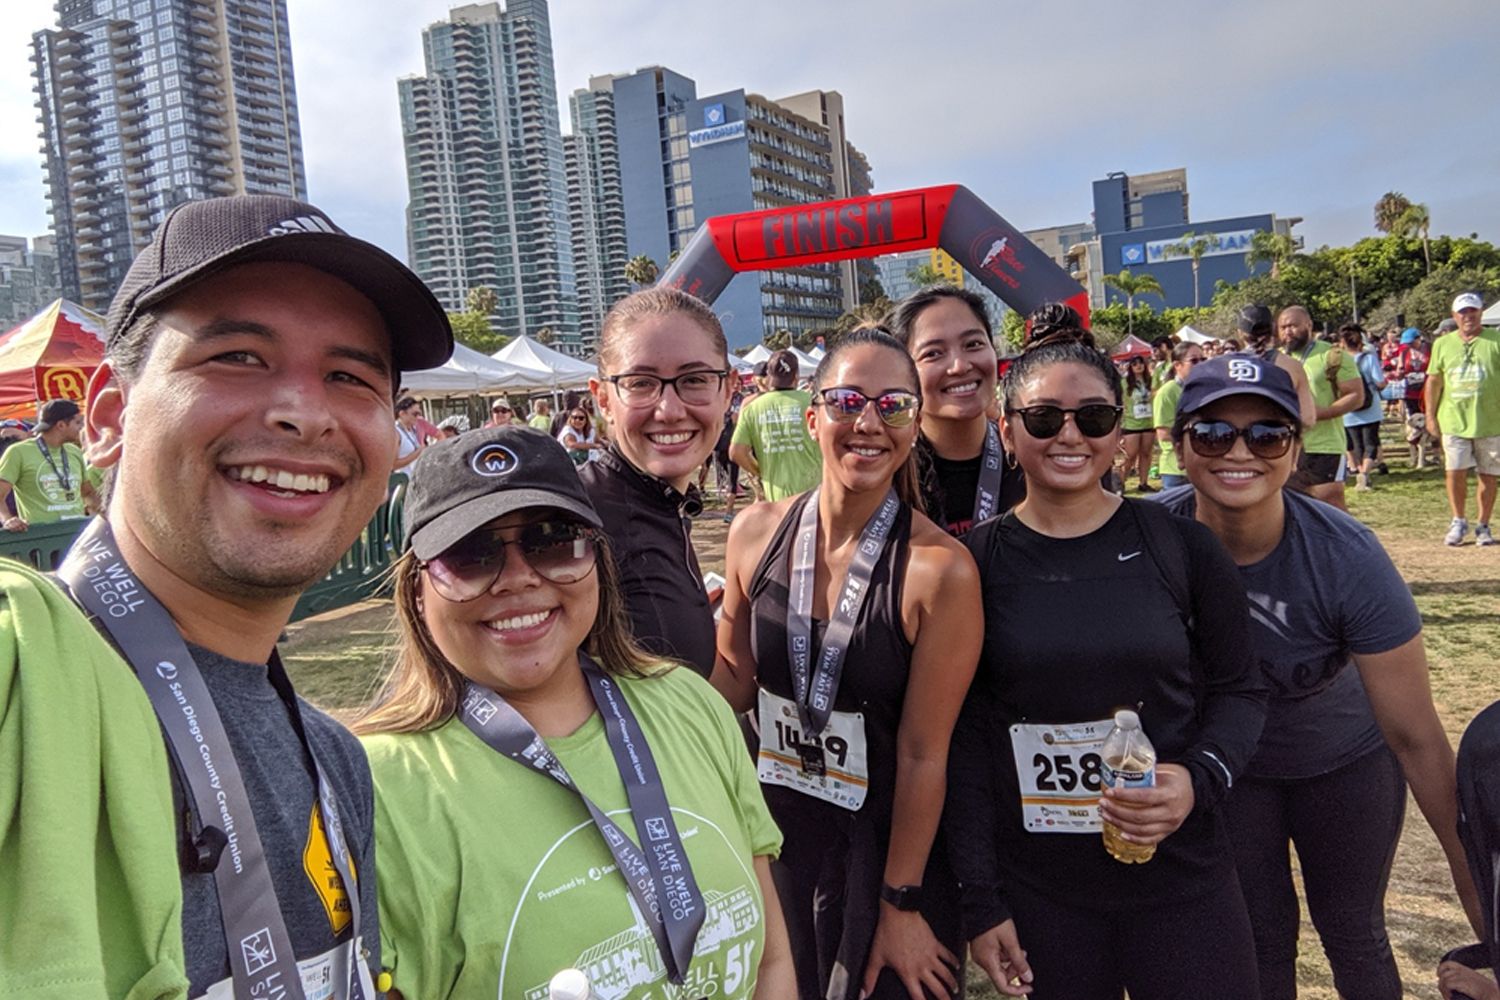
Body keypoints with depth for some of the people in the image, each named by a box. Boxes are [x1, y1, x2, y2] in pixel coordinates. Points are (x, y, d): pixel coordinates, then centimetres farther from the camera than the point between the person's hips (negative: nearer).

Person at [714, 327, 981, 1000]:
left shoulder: (940, 568, -22)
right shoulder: (757, 533, -8)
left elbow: (922, 754, -16)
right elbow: (735, 681, 4)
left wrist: (900, 907, -8)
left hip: (883, 845, -4)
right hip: (774, 833, 4)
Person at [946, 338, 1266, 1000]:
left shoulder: (1179, 544, -3)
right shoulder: (976, 563, -5)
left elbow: (1239, 688, 5)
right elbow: (963, 735, -2)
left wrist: (1202, 779, -15)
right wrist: (980, 900, -3)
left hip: (1182, 877, 1)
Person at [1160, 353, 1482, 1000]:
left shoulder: (1346, 558, -31)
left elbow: (1415, 736, -24)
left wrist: (1470, 868, -19)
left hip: (1345, 760, 0)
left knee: (1352, 933, 16)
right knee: (1257, 938, 15)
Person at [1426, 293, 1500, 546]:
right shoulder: (1443, 344, 9)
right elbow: (1434, 381, 12)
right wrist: (1430, 415, 8)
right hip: (1454, 421, 1)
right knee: (1455, 471, -3)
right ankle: (1458, 521, 16)